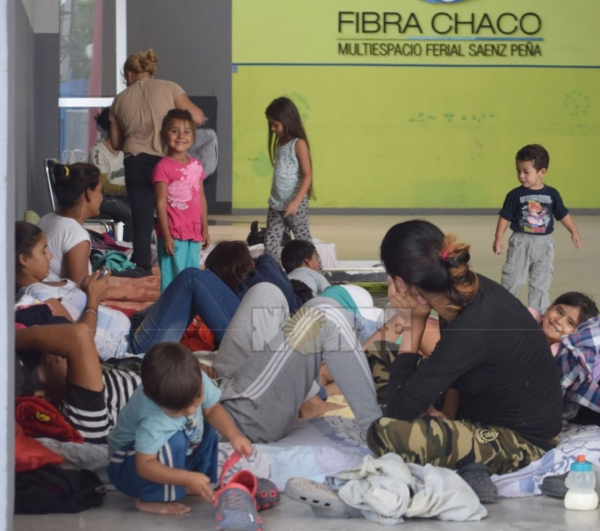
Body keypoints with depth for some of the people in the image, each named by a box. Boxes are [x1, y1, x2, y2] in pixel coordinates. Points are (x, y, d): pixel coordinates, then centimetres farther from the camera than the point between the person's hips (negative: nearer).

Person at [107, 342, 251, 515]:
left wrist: (234, 435, -20)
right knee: (175, 442, -33)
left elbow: (212, 409, -4)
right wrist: (188, 478, -44)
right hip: (130, 464, -8)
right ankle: (150, 500, -17)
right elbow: (145, 466, -39)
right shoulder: (152, 420, -41)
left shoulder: (195, 381, -22)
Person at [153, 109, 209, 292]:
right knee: (173, 278, -5)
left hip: (193, 233, 7)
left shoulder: (196, 166, 11)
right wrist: (166, 235, -14)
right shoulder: (163, 167, -8)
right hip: (173, 234, -6)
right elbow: (161, 203, -11)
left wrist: (205, 229, 13)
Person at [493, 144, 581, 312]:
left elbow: (563, 214, 7)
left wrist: (574, 232, 5)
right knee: (512, 280, -1)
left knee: (541, 282, 9)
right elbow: (505, 217, -4)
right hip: (521, 242, -2)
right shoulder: (515, 195, -8)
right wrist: (499, 238, -9)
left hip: (544, 243, 2)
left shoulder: (552, 194, -3)